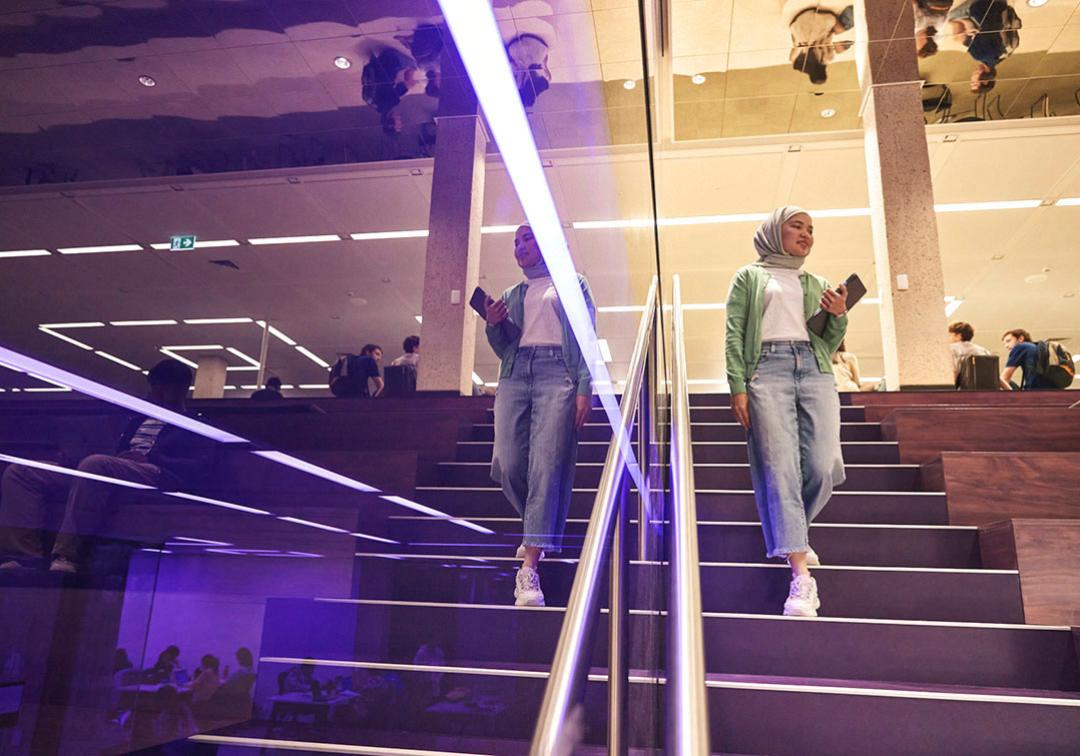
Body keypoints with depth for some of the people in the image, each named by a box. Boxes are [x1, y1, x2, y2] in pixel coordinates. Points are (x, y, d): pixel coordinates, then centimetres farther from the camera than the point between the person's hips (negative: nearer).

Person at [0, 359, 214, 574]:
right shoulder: (140, 421, 37)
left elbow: (199, 465, -3)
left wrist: (150, 457, -11)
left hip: (154, 472, -8)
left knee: (95, 464, -40)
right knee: (18, 472, -5)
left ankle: (66, 557, -41)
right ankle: (21, 556, -26)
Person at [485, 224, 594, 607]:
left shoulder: (572, 284, 15)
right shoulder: (512, 295, 26)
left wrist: (585, 387, -9)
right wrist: (493, 325, 2)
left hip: (557, 373, -4)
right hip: (515, 374, 5)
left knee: (547, 465, -15)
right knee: (508, 464, -7)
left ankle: (529, 568, -17)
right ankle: (540, 528, 21)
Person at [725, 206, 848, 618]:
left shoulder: (817, 284, 26)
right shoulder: (749, 277, 16)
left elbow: (830, 345, 23)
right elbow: (734, 335, 5)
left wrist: (839, 316, 2)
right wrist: (737, 387, -7)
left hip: (814, 369, 4)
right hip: (767, 367, -4)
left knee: (823, 467, -9)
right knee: (779, 466, -12)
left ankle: (792, 533, 21)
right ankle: (801, 575, -12)